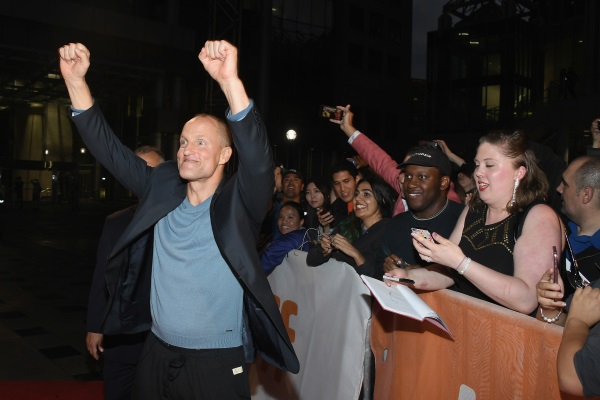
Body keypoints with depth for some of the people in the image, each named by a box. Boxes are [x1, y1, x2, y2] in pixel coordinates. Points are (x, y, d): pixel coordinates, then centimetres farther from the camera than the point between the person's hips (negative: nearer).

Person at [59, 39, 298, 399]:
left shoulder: (238, 203, -11)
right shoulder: (162, 189, 2)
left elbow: (258, 159, -29)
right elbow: (109, 150, 2)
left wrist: (231, 81, -41)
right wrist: (75, 80, -9)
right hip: (157, 353, 5)